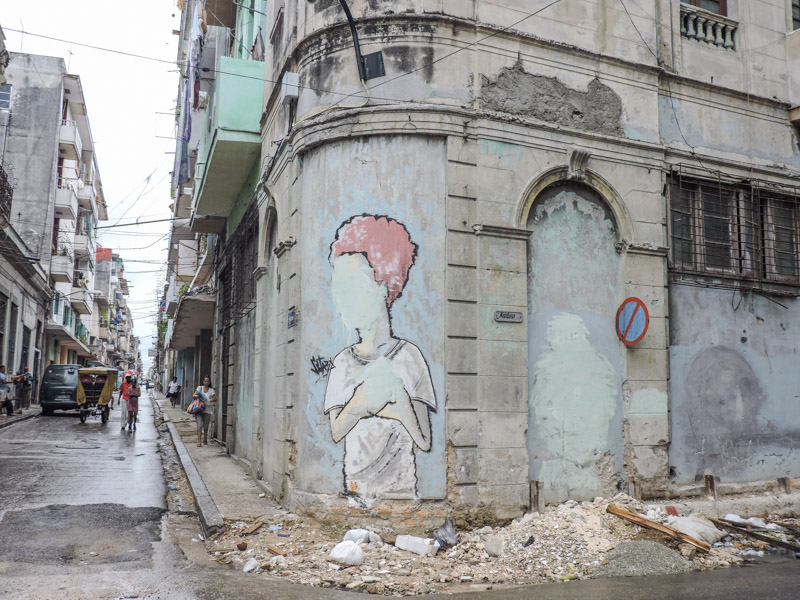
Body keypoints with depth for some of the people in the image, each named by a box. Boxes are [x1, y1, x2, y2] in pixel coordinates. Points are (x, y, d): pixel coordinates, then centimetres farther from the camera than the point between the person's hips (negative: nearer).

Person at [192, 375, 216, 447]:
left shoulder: (211, 390, 8)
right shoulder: (199, 388, 9)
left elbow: (214, 399, 2)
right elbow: (193, 396, 6)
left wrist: (208, 401, -16)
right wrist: (197, 396, -16)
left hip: (207, 410, 1)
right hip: (198, 409, -1)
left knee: (205, 426, 6)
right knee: (199, 425, -12)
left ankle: (205, 440, 26)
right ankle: (199, 442, -13)